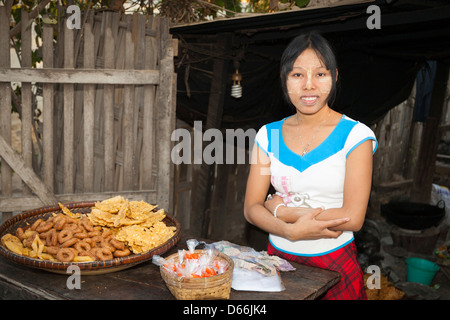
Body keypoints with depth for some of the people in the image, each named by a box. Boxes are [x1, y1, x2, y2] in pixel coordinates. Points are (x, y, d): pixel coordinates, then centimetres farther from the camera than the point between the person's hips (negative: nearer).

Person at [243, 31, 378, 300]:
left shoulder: (355, 135, -10)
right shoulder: (268, 135, 0)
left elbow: (353, 217, -16)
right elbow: (251, 208, -3)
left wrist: (281, 210, -12)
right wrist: (292, 231, -20)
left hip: (334, 265, -2)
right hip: (279, 257, 3)